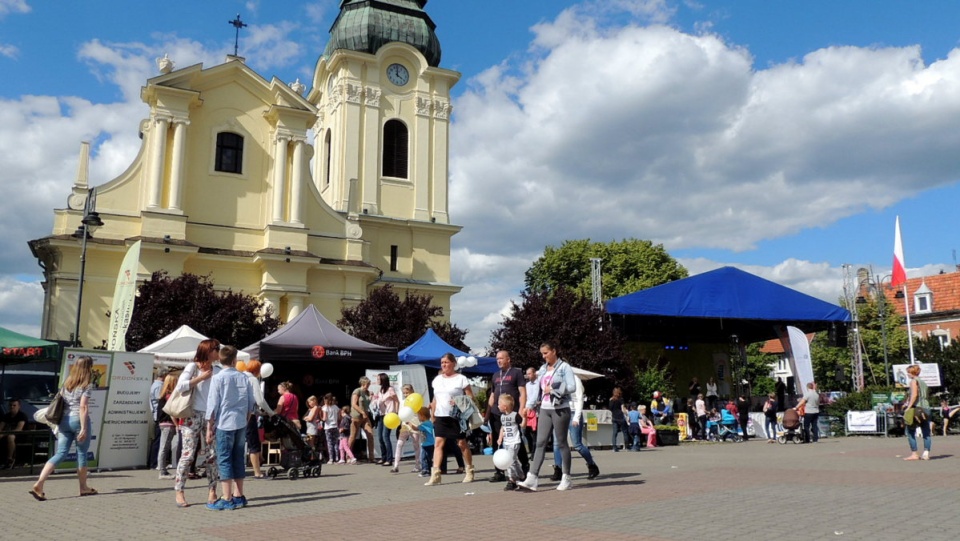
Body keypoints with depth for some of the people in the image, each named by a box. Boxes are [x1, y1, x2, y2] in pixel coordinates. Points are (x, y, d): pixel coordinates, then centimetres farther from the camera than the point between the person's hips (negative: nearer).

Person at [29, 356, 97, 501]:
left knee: (60, 454, 5)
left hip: (64, 421, 6)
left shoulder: (67, 383, 13)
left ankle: (38, 484, -10)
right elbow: (83, 407, -15)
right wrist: (84, 428, -15)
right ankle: (83, 487, 18)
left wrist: (58, 425, 20)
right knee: (82, 454, 7)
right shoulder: (87, 385, -7)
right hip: (78, 420, -6)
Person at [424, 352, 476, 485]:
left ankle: (469, 472, 19)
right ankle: (435, 475, -8)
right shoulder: (437, 379, 11)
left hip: (456, 416, -4)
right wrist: (432, 415, 12)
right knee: (438, 443, -5)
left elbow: (470, 398, -6)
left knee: (462, 443, 4)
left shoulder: (461, 379, -5)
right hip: (440, 416, 5)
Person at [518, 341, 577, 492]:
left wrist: (553, 389, -13)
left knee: (562, 443, 2)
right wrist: (528, 405, 4)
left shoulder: (564, 367, -5)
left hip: (560, 409, -6)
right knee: (540, 443, -1)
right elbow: (537, 388, 13)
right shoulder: (543, 369, 14)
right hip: (545, 409, 6)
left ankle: (566, 478, 13)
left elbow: (572, 387, -13)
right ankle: (532, 479, -6)